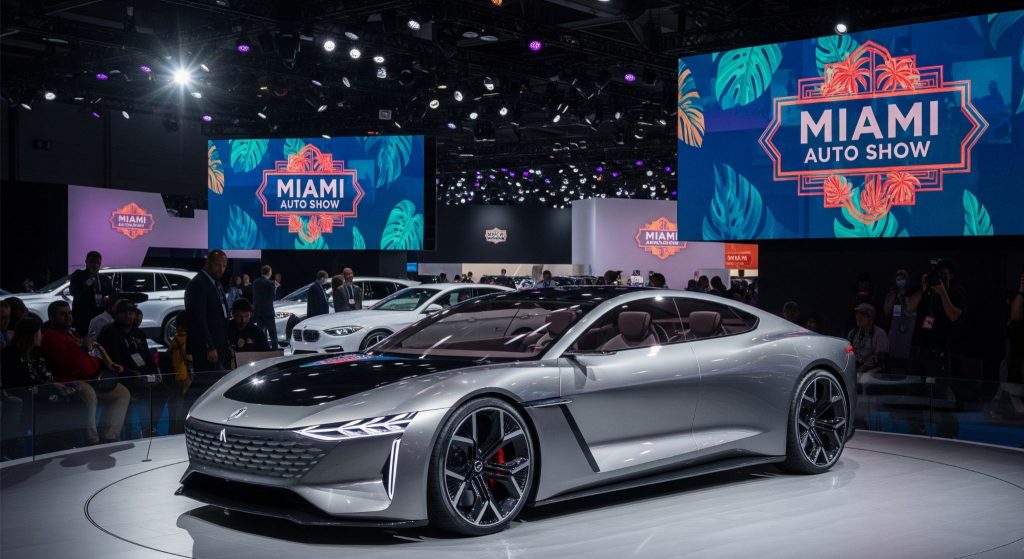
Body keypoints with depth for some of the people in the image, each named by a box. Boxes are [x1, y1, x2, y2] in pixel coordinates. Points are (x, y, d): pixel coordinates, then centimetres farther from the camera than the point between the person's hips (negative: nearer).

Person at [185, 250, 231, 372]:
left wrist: (225, 346, 14)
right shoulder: (197, 284, -12)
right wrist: (209, 348, -21)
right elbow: (199, 319, -18)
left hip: (219, 346, 9)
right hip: (206, 348, -9)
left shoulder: (216, 284, 18)